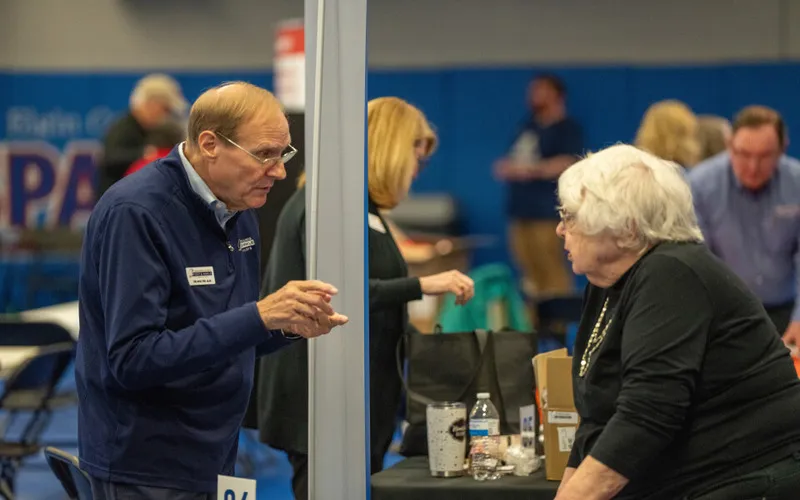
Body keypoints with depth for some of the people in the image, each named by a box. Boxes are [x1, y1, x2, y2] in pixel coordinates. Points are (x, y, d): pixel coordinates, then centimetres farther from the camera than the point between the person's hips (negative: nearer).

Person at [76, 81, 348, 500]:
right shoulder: (134, 213, -19)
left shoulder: (240, 212, 5)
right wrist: (260, 316, -29)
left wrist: (288, 326, -6)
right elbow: (132, 360, -25)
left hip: (217, 457, 8)